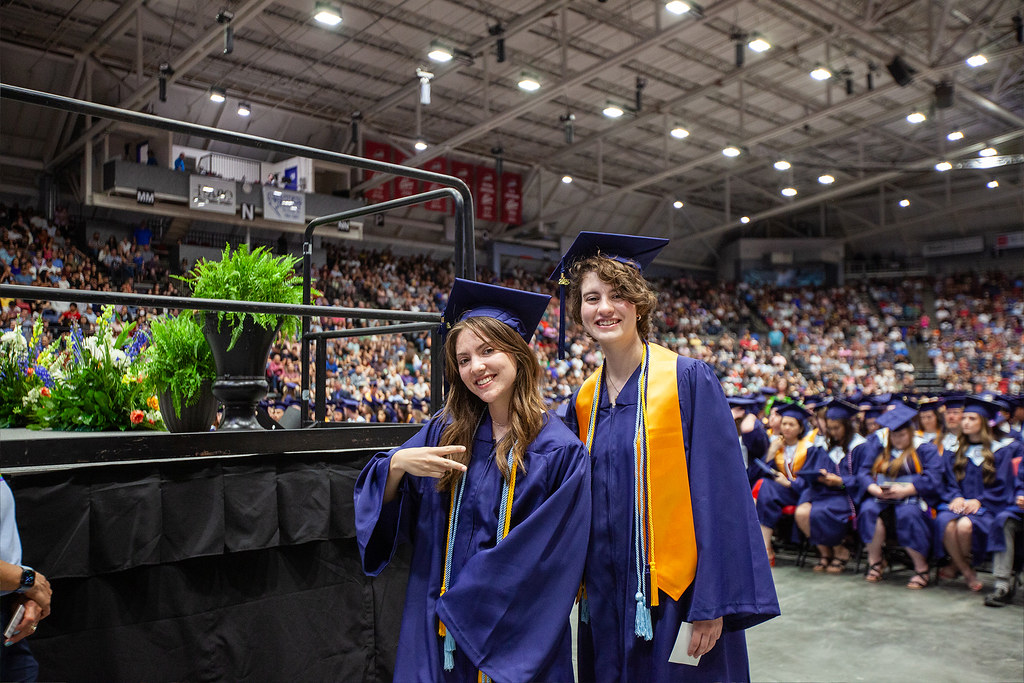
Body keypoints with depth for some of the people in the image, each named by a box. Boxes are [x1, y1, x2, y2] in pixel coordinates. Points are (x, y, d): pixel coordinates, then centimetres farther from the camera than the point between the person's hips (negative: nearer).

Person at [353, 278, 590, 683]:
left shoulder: (560, 452, -13)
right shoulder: (445, 433, 0)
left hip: (517, 640, -3)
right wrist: (398, 464, -19)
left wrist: (465, 604, -12)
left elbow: (553, 560, -13)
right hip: (439, 634, 4)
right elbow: (378, 506, 2)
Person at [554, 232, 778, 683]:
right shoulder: (583, 402, 5)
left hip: (676, 597, -5)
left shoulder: (689, 381, -10)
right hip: (606, 600, 5)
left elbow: (721, 493, -14)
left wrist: (713, 604, -16)